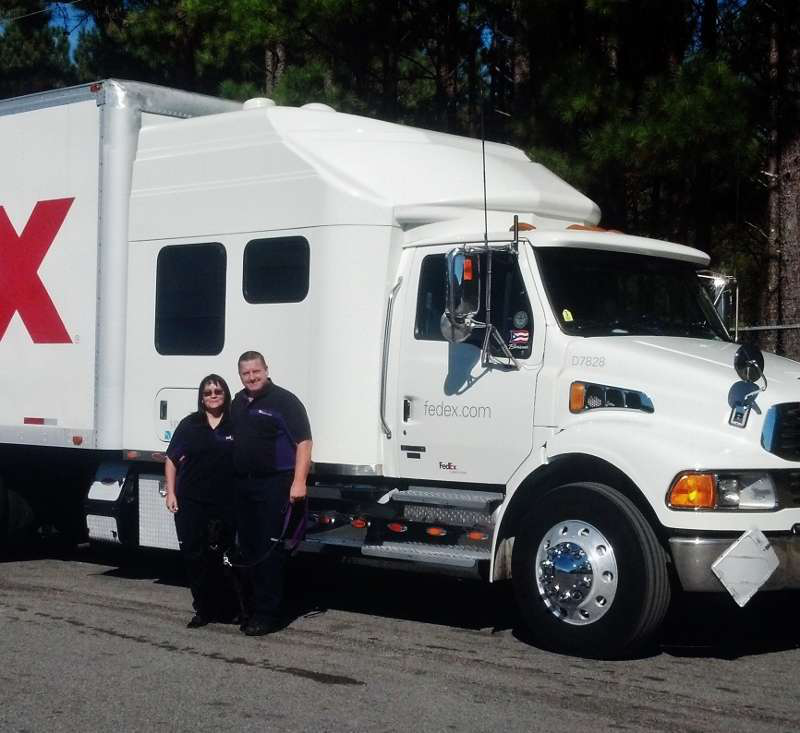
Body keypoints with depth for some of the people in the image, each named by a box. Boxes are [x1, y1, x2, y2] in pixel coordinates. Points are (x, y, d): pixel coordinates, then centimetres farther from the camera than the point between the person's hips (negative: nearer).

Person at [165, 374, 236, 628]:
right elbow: (171, 460, 9)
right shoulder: (189, 424, 6)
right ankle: (203, 609, 13)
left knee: (220, 558, 3)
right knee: (194, 556, 2)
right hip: (191, 503, 1)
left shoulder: (235, 426, 3)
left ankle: (224, 609, 15)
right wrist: (170, 492, 2)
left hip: (224, 503, -1)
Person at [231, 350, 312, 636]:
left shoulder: (284, 401, -8)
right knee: (248, 546, 13)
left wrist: (299, 482, -21)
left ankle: (268, 613, -2)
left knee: (270, 549, -5)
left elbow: (303, 442, -13)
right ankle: (254, 604, 23)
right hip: (243, 484, 8)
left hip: (274, 485, -8)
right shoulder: (238, 403, 15)